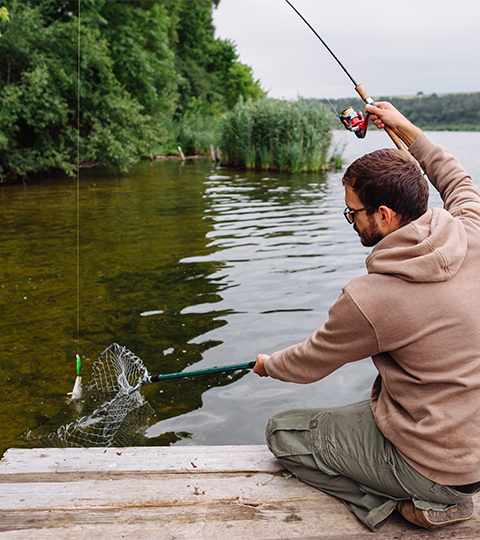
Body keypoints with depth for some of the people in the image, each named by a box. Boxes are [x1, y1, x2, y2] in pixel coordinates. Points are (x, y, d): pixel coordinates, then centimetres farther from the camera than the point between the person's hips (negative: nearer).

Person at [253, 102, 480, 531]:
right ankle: (435, 495, 18)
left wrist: (268, 364, 14)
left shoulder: (368, 300, -27)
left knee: (281, 432, 5)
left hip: (439, 466, -7)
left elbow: (306, 366, -8)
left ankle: (392, 502, 0)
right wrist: (406, 129, 21)